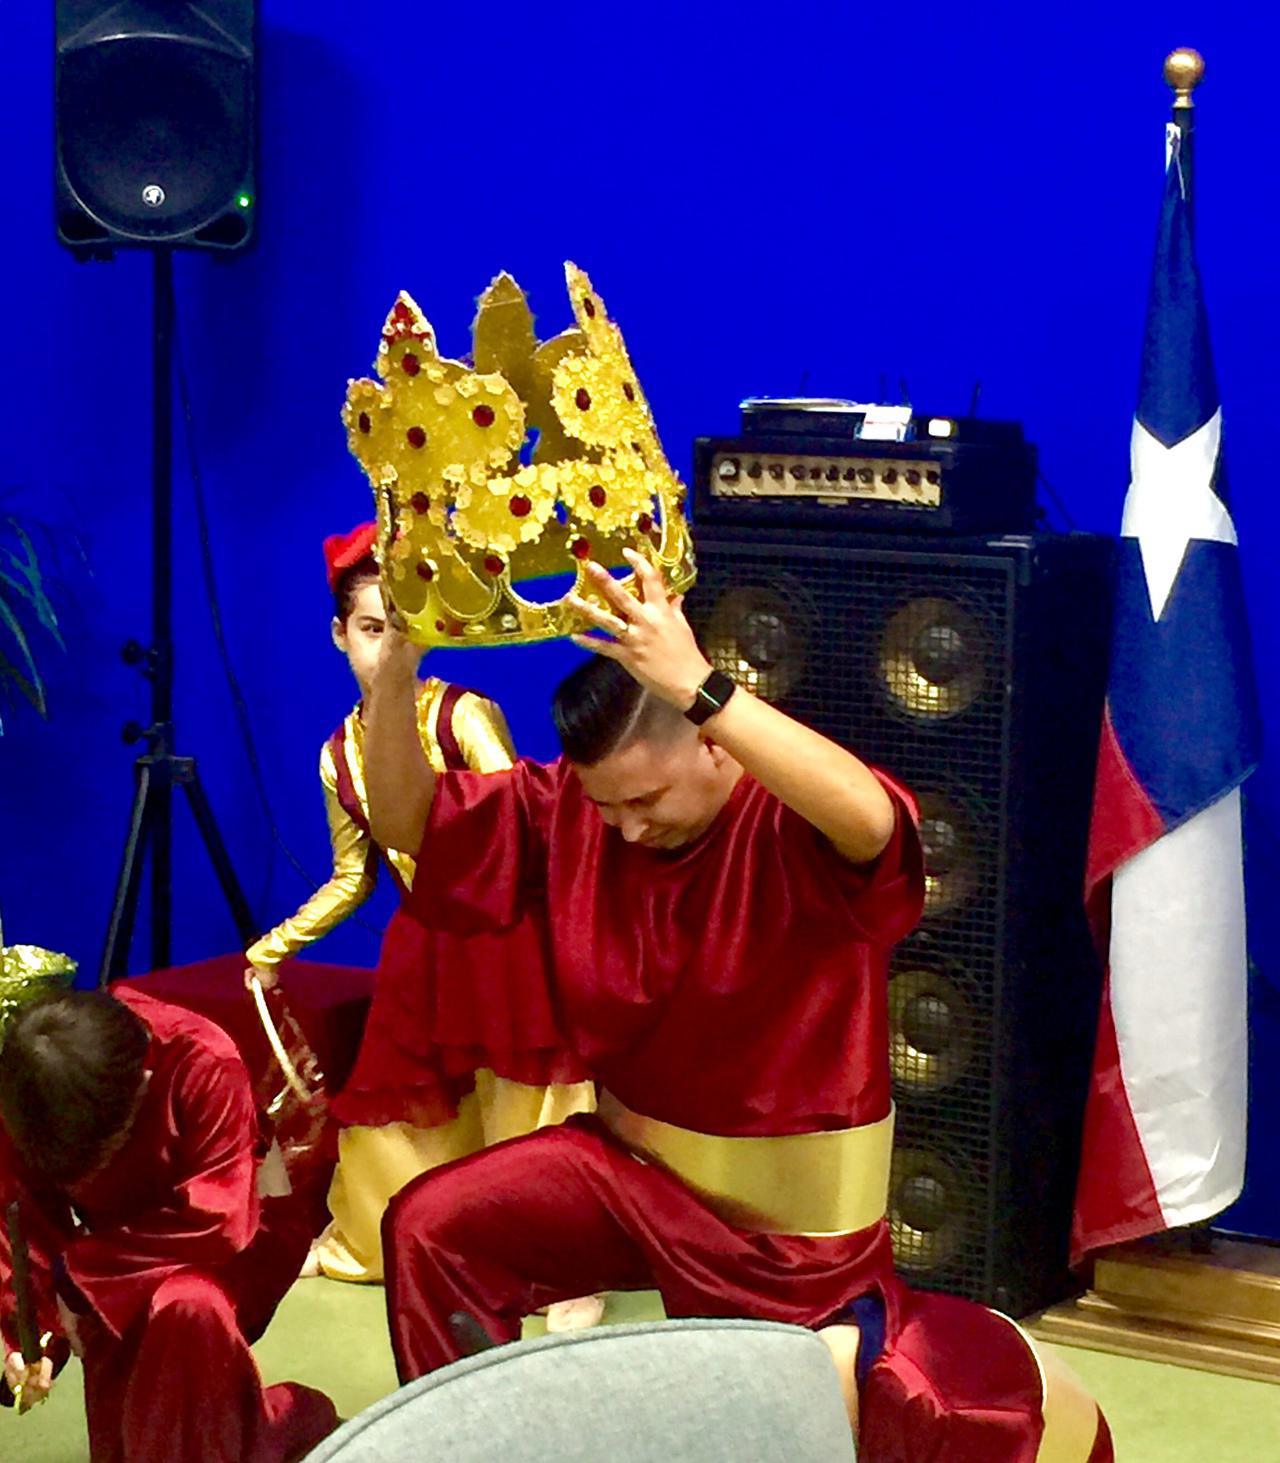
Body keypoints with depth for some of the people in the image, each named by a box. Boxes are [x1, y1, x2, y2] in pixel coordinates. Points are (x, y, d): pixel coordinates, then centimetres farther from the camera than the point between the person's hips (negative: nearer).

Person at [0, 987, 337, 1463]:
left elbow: (216, 1226, -33)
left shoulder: (206, 1066, -32)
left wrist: (78, 1270, -28)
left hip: (220, 1251, -4)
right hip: (117, 1263, 4)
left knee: (187, 1307, -35)